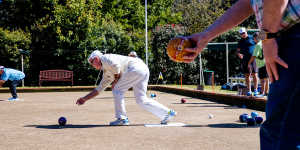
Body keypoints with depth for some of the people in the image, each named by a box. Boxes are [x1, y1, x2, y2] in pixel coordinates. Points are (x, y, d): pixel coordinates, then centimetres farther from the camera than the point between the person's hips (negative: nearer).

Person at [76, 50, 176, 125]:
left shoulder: (105, 58, 5)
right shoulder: (106, 72, 30)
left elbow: (116, 65, -16)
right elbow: (99, 89, 35)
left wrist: (115, 81, -4)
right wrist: (85, 99, 35)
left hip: (136, 67, -9)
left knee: (117, 90, -4)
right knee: (141, 100, 7)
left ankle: (122, 118, -2)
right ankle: (167, 113, 8)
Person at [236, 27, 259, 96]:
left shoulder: (252, 38, 5)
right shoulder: (240, 42, 14)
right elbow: (238, 50, 14)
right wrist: (239, 54, -9)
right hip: (245, 59, 3)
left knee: (254, 75, -4)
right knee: (247, 75, 4)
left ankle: (255, 90, 5)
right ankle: (249, 90, 11)